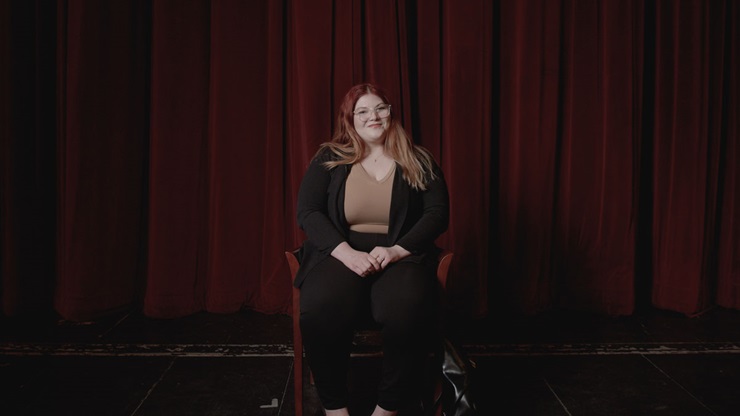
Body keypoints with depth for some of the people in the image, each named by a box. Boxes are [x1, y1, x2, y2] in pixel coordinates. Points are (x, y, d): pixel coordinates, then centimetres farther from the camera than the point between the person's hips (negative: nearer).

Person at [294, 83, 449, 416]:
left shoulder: (418, 162, 9)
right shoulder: (329, 159, 8)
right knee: (319, 309, -34)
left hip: (401, 255, 0)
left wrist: (397, 250, -15)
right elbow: (307, 212, -1)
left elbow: (438, 213, 2)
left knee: (407, 311, -35)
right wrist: (346, 252, -18)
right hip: (340, 253, 0)